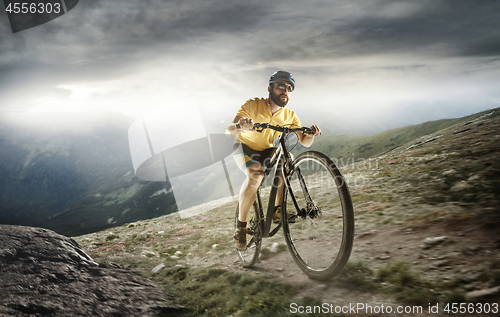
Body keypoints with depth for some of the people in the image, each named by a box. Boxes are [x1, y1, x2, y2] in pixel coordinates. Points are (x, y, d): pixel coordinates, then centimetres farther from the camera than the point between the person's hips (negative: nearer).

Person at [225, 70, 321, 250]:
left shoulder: (290, 116, -12)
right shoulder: (253, 105, -23)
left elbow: (305, 142, -15)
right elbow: (228, 131, -33)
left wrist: (311, 134, -38)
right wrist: (240, 126, -57)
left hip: (266, 151, 4)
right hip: (244, 147, -4)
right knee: (256, 175, -32)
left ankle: (277, 209, -11)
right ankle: (241, 226, -19)